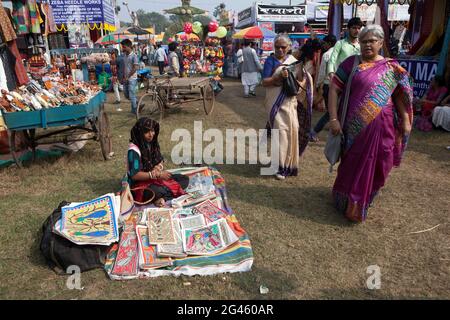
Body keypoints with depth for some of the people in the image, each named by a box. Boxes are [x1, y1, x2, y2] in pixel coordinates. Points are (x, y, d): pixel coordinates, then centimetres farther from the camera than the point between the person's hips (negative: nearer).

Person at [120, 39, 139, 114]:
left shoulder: (134, 56, -13)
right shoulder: (124, 55, 9)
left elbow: (135, 68, -17)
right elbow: (123, 67, 15)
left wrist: (127, 77, -17)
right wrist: (122, 77, 11)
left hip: (132, 79, -8)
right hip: (125, 79, 8)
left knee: (131, 95, -5)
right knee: (126, 95, 12)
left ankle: (134, 111, 8)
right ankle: (138, 103, 30)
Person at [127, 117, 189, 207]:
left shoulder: (152, 143, 3)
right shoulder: (134, 150, -20)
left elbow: (160, 160, 13)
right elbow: (134, 175, -22)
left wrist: (158, 167, -12)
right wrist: (157, 174, -25)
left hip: (155, 179, 8)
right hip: (139, 184, -8)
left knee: (184, 179, -6)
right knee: (157, 191, -41)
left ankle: (163, 199, -22)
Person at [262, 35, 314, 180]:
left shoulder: (294, 61, 10)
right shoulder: (270, 61, 0)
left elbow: (303, 80, 10)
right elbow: (264, 82, -9)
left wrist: (298, 85, -12)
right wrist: (279, 76, -23)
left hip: (290, 102, 4)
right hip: (276, 103, -4)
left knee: (292, 130, 5)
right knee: (281, 131, -12)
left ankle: (288, 163, 24)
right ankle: (281, 166, -4)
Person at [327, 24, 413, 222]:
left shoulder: (392, 68, 7)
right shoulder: (351, 63, -1)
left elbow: (400, 95, 10)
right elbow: (334, 89, -6)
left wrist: (406, 120, 2)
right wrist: (334, 119, -13)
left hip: (382, 127, 3)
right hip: (357, 126, -3)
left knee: (377, 166, 12)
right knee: (354, 165, 7)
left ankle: (364, 200, 36)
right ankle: (351, 205, 27)